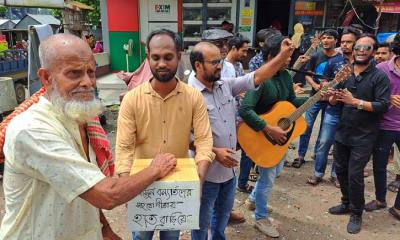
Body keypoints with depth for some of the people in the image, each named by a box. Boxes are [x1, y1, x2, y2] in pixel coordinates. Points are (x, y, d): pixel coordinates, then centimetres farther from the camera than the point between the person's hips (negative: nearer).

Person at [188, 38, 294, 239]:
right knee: (202, 222, 15)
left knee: (223, 214, 27)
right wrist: (214, 152, -23)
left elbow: (257, 77, -1)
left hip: (228, 168, 7)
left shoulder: (226, 85, 1)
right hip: (207, 172, -7)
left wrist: (284, 55, -8)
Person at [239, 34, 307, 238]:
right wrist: (269, 129, -34)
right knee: (267, 177, 5)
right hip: (261, 135, -8)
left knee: (276, 170, 24)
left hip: (279, 133, 9)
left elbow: (292, 102, 11)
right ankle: (261, 218, 29)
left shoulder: (285, 75, 0)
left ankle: (253, 199, 48)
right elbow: (245, 110, -36)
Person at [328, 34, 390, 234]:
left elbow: (383, 106, -17)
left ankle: (356, 214, 18)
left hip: (363, 137, -5)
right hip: (342, 133, 5)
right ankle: (346, 203, 37)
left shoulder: (379, 77, -9)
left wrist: (355, 101, -26)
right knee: (341, 171, 15)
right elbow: (334, 101, 7)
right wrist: (333, 97, -16)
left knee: (354, 175, -3)